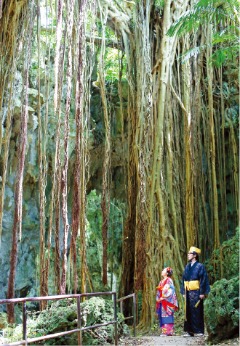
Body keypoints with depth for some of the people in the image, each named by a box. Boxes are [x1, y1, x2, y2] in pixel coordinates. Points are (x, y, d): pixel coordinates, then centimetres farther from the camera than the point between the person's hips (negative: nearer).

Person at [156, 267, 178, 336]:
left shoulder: (169, 280, -4)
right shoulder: (161, 282, 20)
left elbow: (169, 291, -13)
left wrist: (163, 298, -16)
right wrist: (158, 299, 6)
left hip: (167, 302, -8)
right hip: (161, 302, 8)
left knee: (167, 316, -10)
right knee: (162, 316, 4)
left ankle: (168, 331, -10)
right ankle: (164, 331, 6)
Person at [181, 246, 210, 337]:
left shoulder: (200, 266, -4)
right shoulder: (187, 267, 13)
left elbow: (203, 280, -8)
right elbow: (184, 279, 16)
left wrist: (202, 293, -13)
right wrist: (184, 292, 11)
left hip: (196, 292, -6)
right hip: (188, 292, 6)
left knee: (197, 311, -4)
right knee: (188, 311, 4)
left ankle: (199, 331, 2)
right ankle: (190, 331, 9)